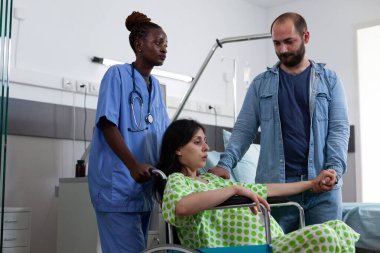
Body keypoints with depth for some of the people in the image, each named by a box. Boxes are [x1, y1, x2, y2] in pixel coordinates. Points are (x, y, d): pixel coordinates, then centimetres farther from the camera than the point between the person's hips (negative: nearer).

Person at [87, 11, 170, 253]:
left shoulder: (156, 86, 16)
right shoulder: (117, 74, -4)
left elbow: (165, 134, 17)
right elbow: (107, 124, -14)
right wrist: (133, 166, -25)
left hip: (144, 185, 8)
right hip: (118, 184, -7)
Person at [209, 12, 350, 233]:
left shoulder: (329, 80, 10)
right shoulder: (261, 84, 11)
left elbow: (339, 128, 3)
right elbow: (244, 129, 5)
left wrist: (335, 168, -13)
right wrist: (225, 164, -11)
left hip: (323, 184, 0)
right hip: (275, 184, 0)